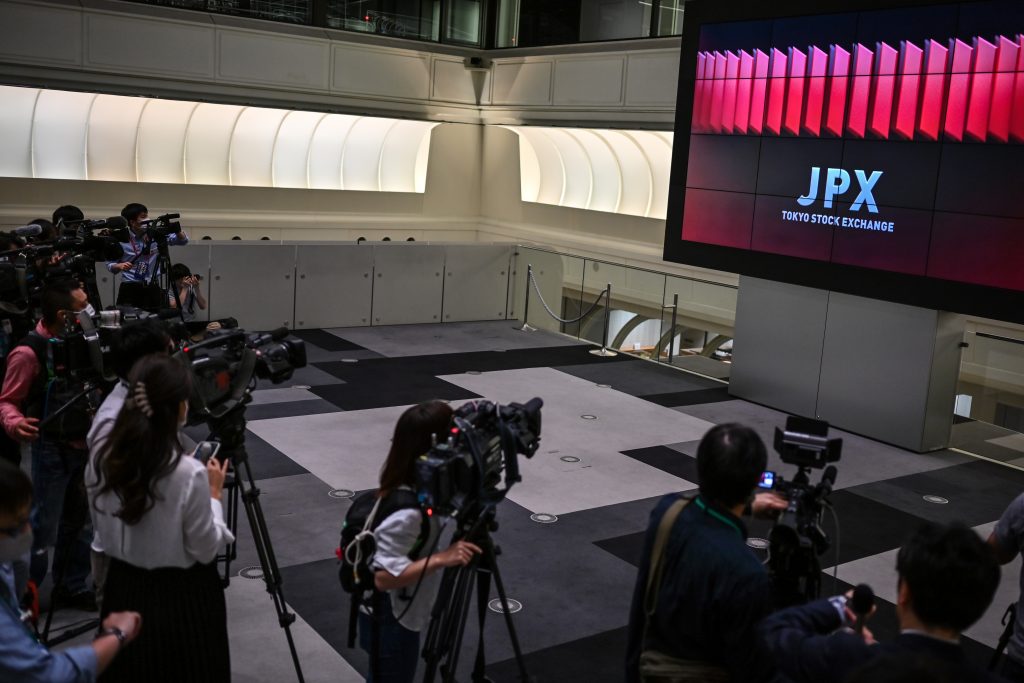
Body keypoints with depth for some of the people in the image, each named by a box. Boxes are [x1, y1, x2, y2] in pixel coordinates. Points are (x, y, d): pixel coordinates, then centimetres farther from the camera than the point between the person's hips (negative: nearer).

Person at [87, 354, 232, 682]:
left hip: (124, 590, 5)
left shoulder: (101, 458, -11)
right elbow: (206, 550, -14)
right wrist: (214, 493, -4)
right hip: (182, 597, -5)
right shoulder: (190, 473, -27)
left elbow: (102, 531, 5)